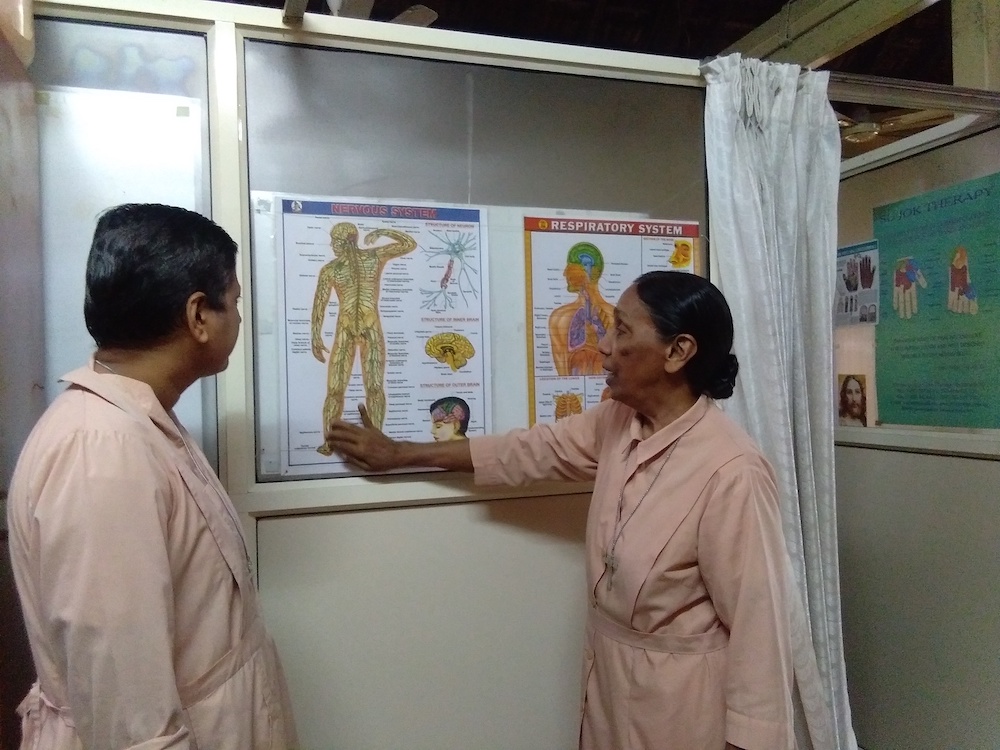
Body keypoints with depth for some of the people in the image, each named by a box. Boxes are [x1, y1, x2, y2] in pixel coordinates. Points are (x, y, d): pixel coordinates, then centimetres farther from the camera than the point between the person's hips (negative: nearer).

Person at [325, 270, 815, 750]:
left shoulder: (732, 474, -28)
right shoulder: (617, 421, -5)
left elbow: (759, 624, -23)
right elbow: (528, 450, 5)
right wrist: (398, 453, 10)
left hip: (682, 700, -7)